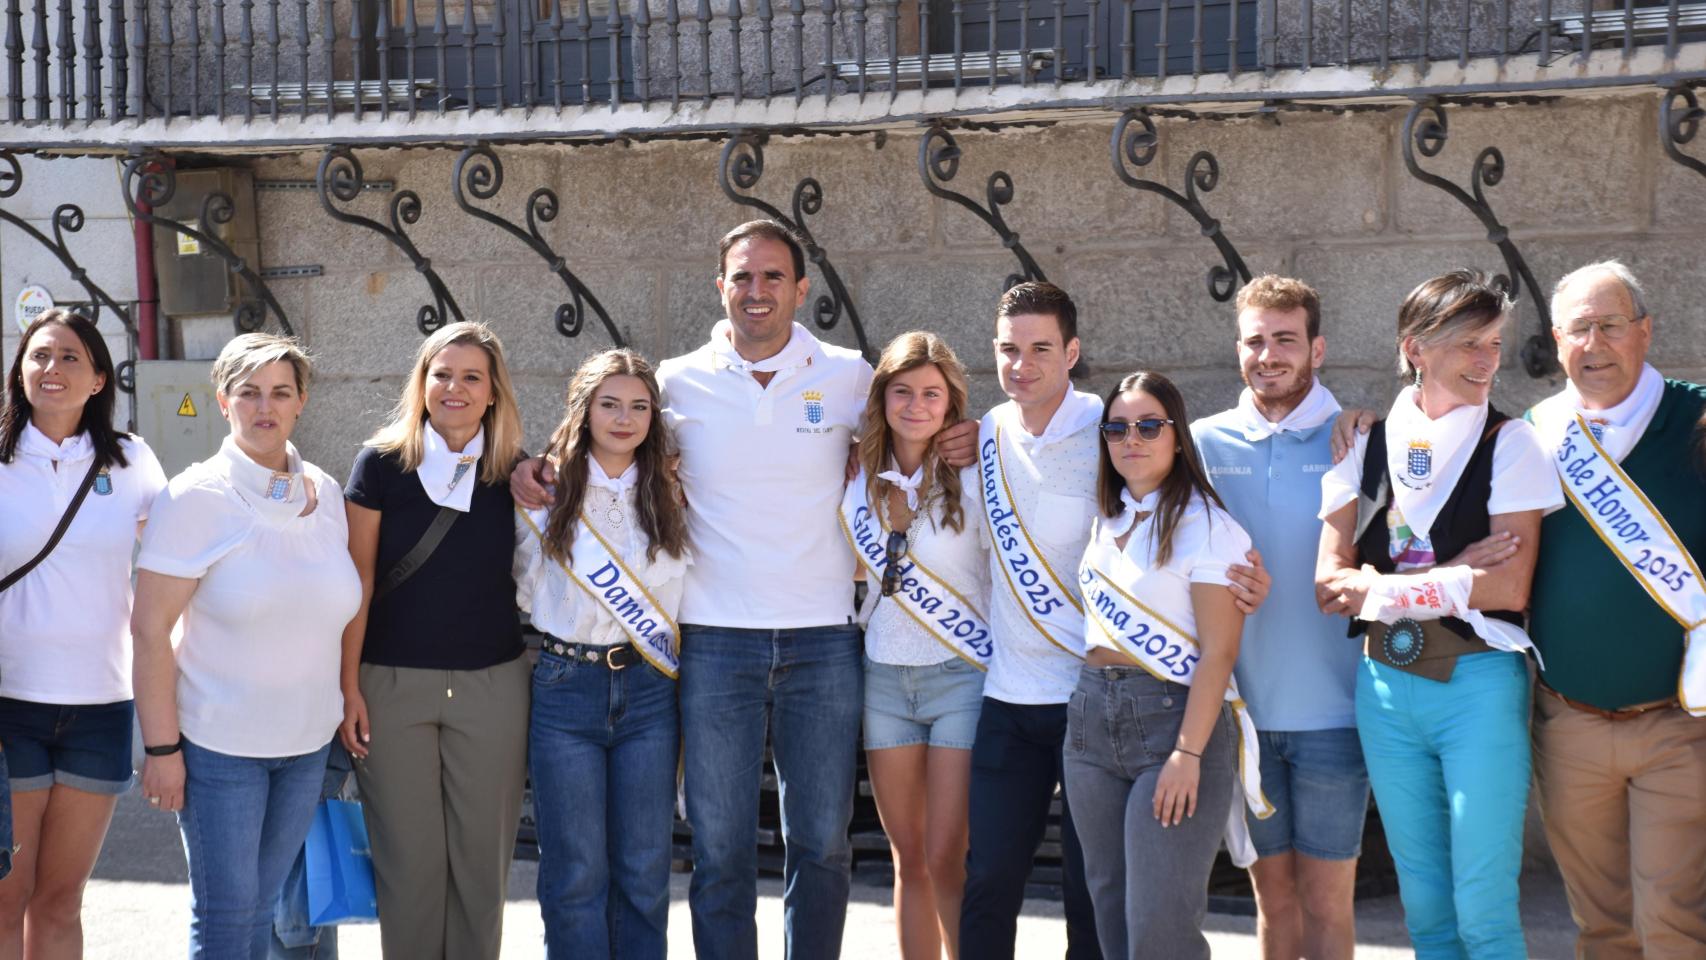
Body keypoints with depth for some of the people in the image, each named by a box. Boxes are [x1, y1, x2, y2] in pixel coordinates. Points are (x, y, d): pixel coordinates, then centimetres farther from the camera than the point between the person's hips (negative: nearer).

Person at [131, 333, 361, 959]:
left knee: (266, 906, 13)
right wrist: (161, 747, -14)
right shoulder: (195, 497, -10)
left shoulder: (324, 492, 5)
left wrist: (347, 707, 12)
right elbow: (150, 627, -12)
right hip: (219, 742, -4)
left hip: (308, 741, 5)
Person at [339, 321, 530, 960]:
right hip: (392, 684, -1)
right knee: (408, 856, 6)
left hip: (493, 685, 2)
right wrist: (348, 687, -4)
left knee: (482, 855, 8)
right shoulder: (382, 463, -3)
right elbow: (359, 583, -2)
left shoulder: (515, 473, 3)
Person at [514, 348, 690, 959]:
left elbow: (682, 594, 13)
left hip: (648, 690, 2)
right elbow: (523, 587, 12)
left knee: (644, 868, 6)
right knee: (575, 870, 1)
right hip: (565, 686, -2)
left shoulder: (668, 497, 7)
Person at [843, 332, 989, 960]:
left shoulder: (972, 479, -7)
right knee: (908, 860, 10)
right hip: (884, 677, 5)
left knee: (947, 861, -6)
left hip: (961, 675, -4)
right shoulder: (860, 482, 5)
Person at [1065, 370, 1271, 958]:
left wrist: (1188, 754, -18)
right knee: (1110, 913, 10)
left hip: (1173, 717, -7)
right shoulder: (1105, 521, 12)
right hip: (1092, 718, 7)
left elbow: (1218, 653, -13)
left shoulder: (1205, 527, -8)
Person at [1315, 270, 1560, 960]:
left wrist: (1378, 588, -10)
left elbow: (1509, 588, -12)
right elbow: (1329, 583, -2)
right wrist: (1453, 575, -13)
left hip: (1479, 682, -3)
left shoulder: (1509, 445, -3)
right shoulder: (1367, 448, 5)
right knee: (1424, 904, 13)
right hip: (1385, 684, 3)